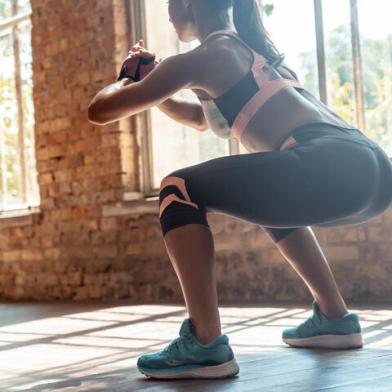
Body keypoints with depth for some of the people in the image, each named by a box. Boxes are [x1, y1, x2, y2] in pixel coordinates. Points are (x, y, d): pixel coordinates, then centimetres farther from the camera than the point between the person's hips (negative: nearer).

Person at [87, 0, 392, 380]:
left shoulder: (199, 59, 6)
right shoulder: (250, 50, 32)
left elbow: (100, 110, 12)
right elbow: (202, 118, 49)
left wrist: (125, 82, 33)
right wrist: (150, 83, 38)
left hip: (329, 169, -9)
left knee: (180, 189, 2)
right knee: (268, 196, 37)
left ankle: (205, 345, -8)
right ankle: (334, 318, 32)